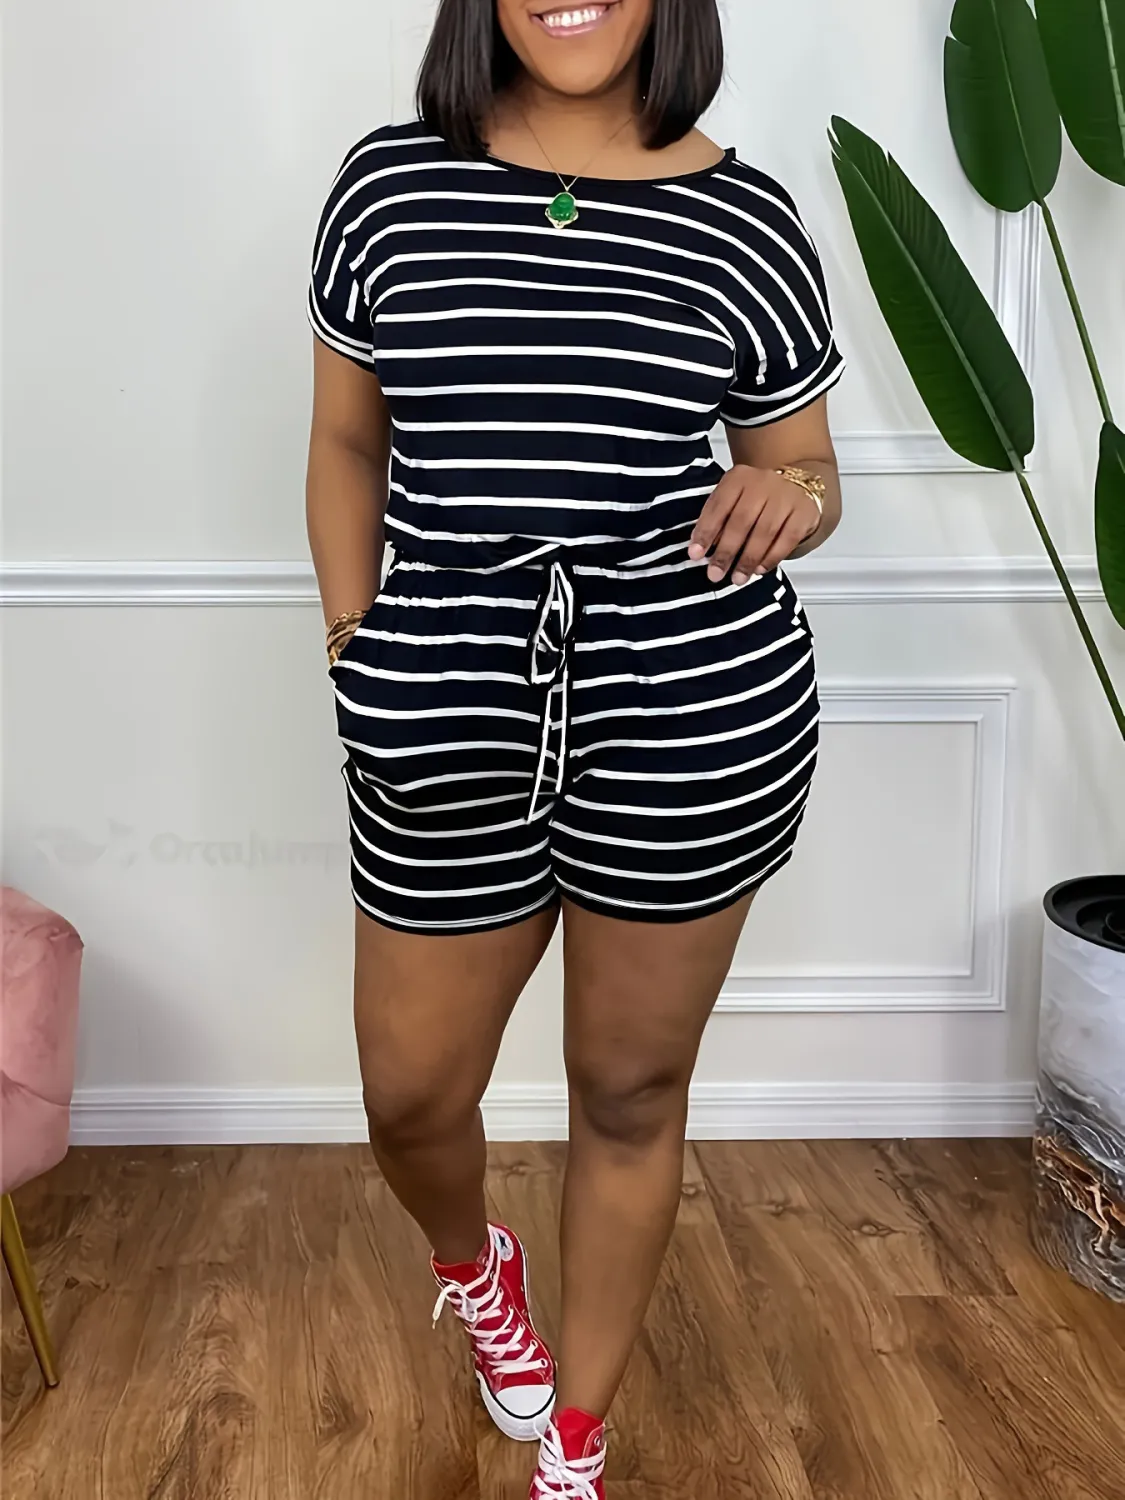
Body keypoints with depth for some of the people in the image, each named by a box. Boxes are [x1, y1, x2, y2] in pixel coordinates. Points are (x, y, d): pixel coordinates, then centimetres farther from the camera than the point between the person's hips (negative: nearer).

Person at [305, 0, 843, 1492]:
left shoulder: (747, 218, 0)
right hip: (447, 709, 1)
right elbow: (347, 443, 11)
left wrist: (792, 497, -14)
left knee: (632, 1091, 13)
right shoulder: (390, 183, 2)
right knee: (409, 1097, 13)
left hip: (694, 700, -1)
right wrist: (354, 645, 3)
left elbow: (804, 467, 9)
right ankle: (474, 1260, 52)